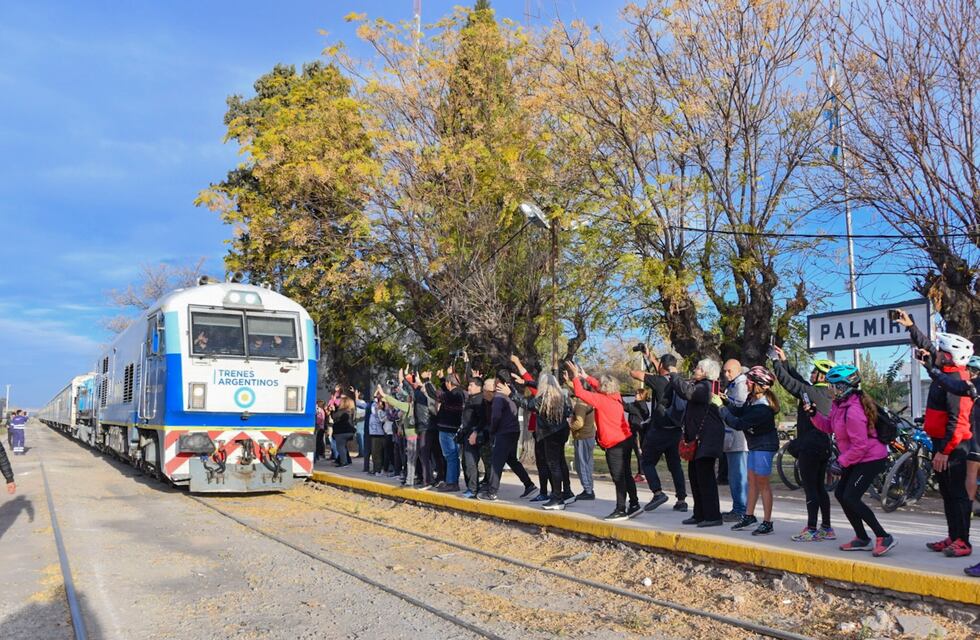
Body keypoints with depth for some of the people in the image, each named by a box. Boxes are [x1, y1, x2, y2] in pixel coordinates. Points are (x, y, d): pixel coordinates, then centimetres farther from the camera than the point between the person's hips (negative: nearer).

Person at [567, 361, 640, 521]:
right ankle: (634, 505, 24)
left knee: (618, 478, -4)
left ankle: (621, 510, 0)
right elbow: (600, 388, 25)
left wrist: (576, 377, -4)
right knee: (626, 475, 17)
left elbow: (580, 393, -16)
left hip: (615, 445, -9)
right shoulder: (616, 397, 6)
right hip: (626, 440, 9)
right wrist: (586, 377, 26)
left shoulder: (601, 399, -16)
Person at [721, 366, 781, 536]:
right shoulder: (753, 398, -1)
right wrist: (727, 402, -3)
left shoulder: (762, 408, -29)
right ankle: (749, 517, 26)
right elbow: (740, 412, 10)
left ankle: (767, 523, 7)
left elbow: (738, 423, -27)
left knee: (762, 483, -2)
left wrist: (721, 408, -17)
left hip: (764, 446, -10)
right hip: (755, 444, 10)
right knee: (752, 480, 15)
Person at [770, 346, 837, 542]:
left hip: (810, 447, -9)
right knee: (820, 488, 14)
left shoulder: (812, 393, -17)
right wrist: (784, 361, 19)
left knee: (810, 489, -4)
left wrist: (776, 361, -4)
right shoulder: (826, 394, 10)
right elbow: (800, 381, 18)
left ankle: (812, 530, 0)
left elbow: (787, 381, -16)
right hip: (824, 446, 9)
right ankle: (827, 528, 19)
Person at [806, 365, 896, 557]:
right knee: (840, 494, 11)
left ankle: (883, 538, -5)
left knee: (851, 498, -14)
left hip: (871, 459, -11)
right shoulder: (839, 404, 3)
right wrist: (814, 414, -3)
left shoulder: (853, 412, -28)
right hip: (857, 459, 11)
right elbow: (829, 426, 12)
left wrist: (843, 461, -14)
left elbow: (860, 445, -26)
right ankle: (862, 539, 20)